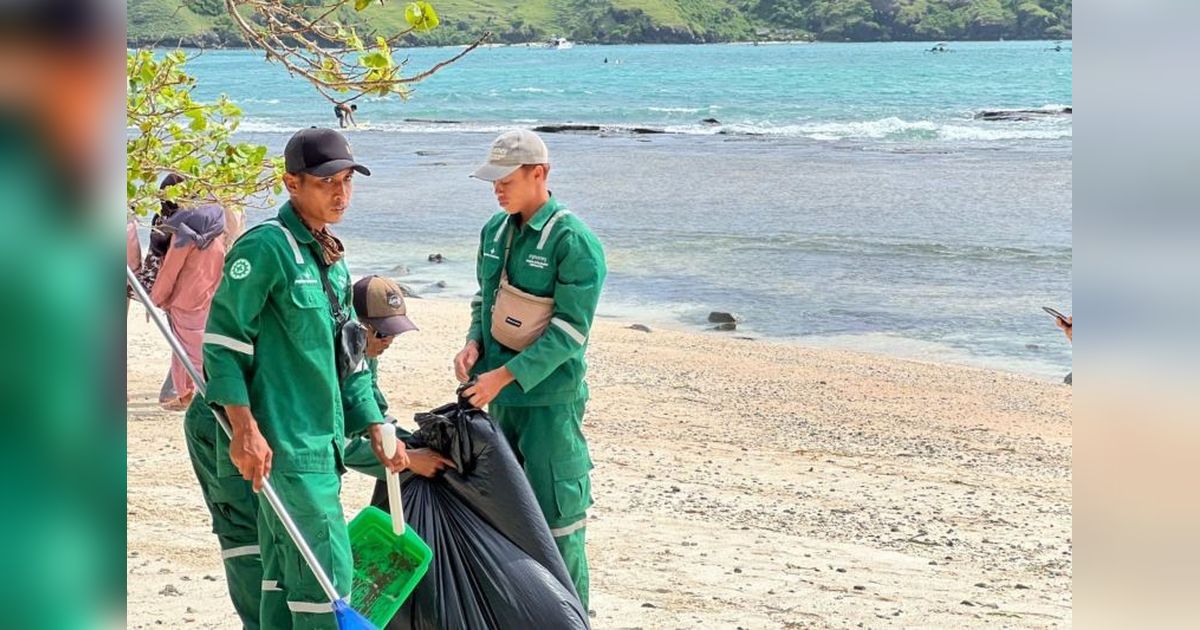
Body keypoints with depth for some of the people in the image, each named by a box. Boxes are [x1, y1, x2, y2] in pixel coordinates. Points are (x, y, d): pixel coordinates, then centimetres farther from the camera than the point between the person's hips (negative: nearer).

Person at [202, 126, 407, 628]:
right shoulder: (265, 248, -12)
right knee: (326, 570, -8)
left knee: (285, 571, 12)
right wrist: (245, 429, -20)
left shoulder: (332, 259, 16)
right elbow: (223, 341, -15)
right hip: (281, 444, -9)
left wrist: (375, 430, 14)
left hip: (320, 442, 9)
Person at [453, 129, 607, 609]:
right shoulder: (495, 231, 8)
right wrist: (474, 343, 0)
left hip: (550, 399, -7)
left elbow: (568, 332, -17)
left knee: (556, 515, -5)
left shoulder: (574, 242, -15)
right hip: (500, 396, 8)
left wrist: (504, 376, -21)